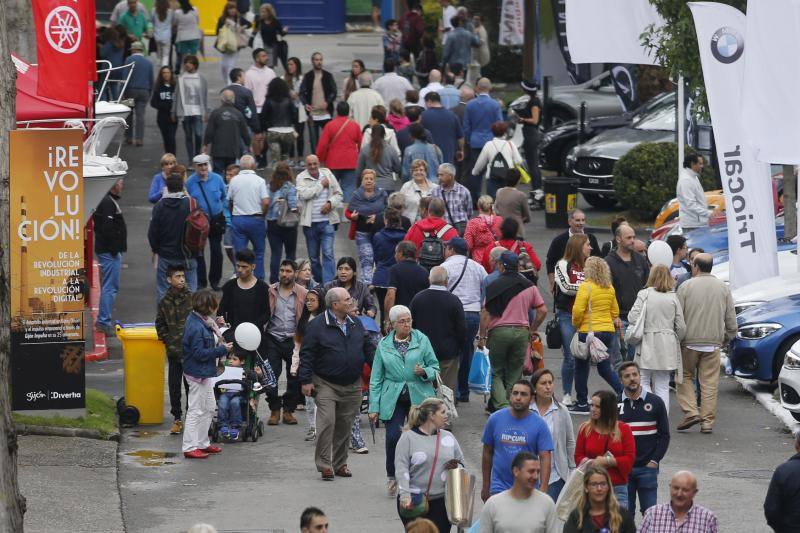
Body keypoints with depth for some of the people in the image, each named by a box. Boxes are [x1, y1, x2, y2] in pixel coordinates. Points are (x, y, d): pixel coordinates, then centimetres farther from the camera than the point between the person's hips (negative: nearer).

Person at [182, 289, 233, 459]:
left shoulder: (199, 321, 6)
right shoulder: (197, 327, -24)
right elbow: (199, 353, -25)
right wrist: (222, 350, -19)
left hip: (204, 373, 11)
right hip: (198, 373, -11)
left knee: (209, 408, 19)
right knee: (196, 410, -3)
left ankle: (202, 443, 28)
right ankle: (189, 447, 4)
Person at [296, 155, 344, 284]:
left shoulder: (328, 175, 6)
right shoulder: (301, 178, -1)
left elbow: (338, 194, 9)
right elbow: (304, 194, -18)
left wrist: (330, 203, -11)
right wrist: (321, 184, -10)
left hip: (327, 221, 0)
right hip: (310, 223, 0)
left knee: (328, 253, -12)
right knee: (313, 257, 10)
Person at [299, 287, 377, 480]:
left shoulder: (356, 325, 10)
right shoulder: (317, 326, -7)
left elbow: (368, 349, 18)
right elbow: (307, 354, -7)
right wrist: (306, 380, -12)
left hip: (352, 386, 5)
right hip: (326, 384, -5)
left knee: (345, 425, 9)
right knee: (327, 422, -14)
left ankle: (340, 464, 19)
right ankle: (324, 465, -8)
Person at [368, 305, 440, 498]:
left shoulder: (422, 340, 3)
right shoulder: (384, 345, 6)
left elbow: (435, 367, 9)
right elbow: (376, 378, 9)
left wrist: (424, 372, -15)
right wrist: (374, 407, 5)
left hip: (419, 397, 0)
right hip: (393, 399, 0)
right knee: (393, 437, -12)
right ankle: (392, 478, 7)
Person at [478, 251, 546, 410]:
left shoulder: (494, 286, -5)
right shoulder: (529, 286, 4)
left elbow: (486, 312, -8)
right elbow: (543, 310, 5)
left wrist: (482, 336, 0)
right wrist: (532, 330, 16)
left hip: (498, 331, -2)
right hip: (521, 331, 2)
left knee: (497, 373, 6)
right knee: (515, 374, 11)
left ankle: (501, 406, -13)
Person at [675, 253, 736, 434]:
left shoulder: (686, 287, -5)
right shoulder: (723, 288, 5)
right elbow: (731, 319, 7)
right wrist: (727, 337, 20)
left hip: (690, 341, -2)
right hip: (714, 342, 2)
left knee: (685, 376, 12)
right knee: (710, 382, 5)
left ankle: (690, 411, -2)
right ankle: (707, 422, 4)